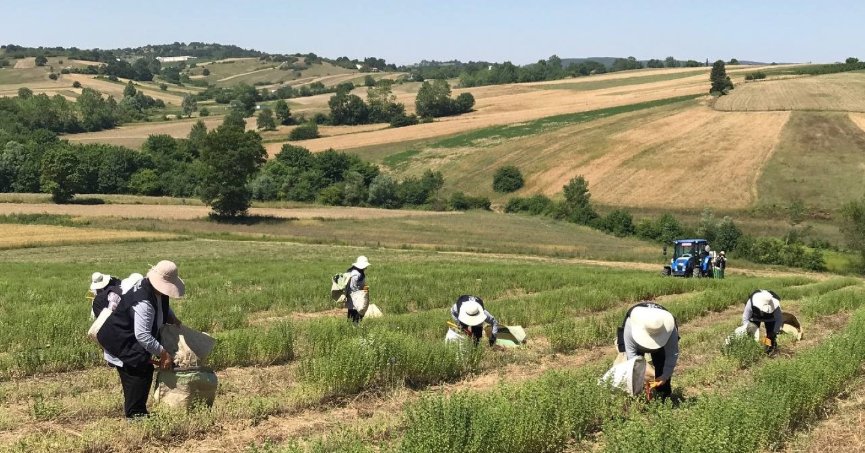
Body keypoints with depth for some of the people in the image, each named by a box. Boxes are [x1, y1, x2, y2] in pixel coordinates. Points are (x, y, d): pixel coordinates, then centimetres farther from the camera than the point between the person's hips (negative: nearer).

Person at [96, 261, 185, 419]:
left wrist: (172, 319, 2)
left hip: (129, 338, 10)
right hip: (118, 339, -10)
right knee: (142, 369, -13)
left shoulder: (157, 291, -6)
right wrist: (162, 352, -28)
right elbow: (142, 336, -35)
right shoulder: (144, 302, -34)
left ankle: (133, 411, 23)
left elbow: (163, 304, 20)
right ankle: (135, 413, -7)